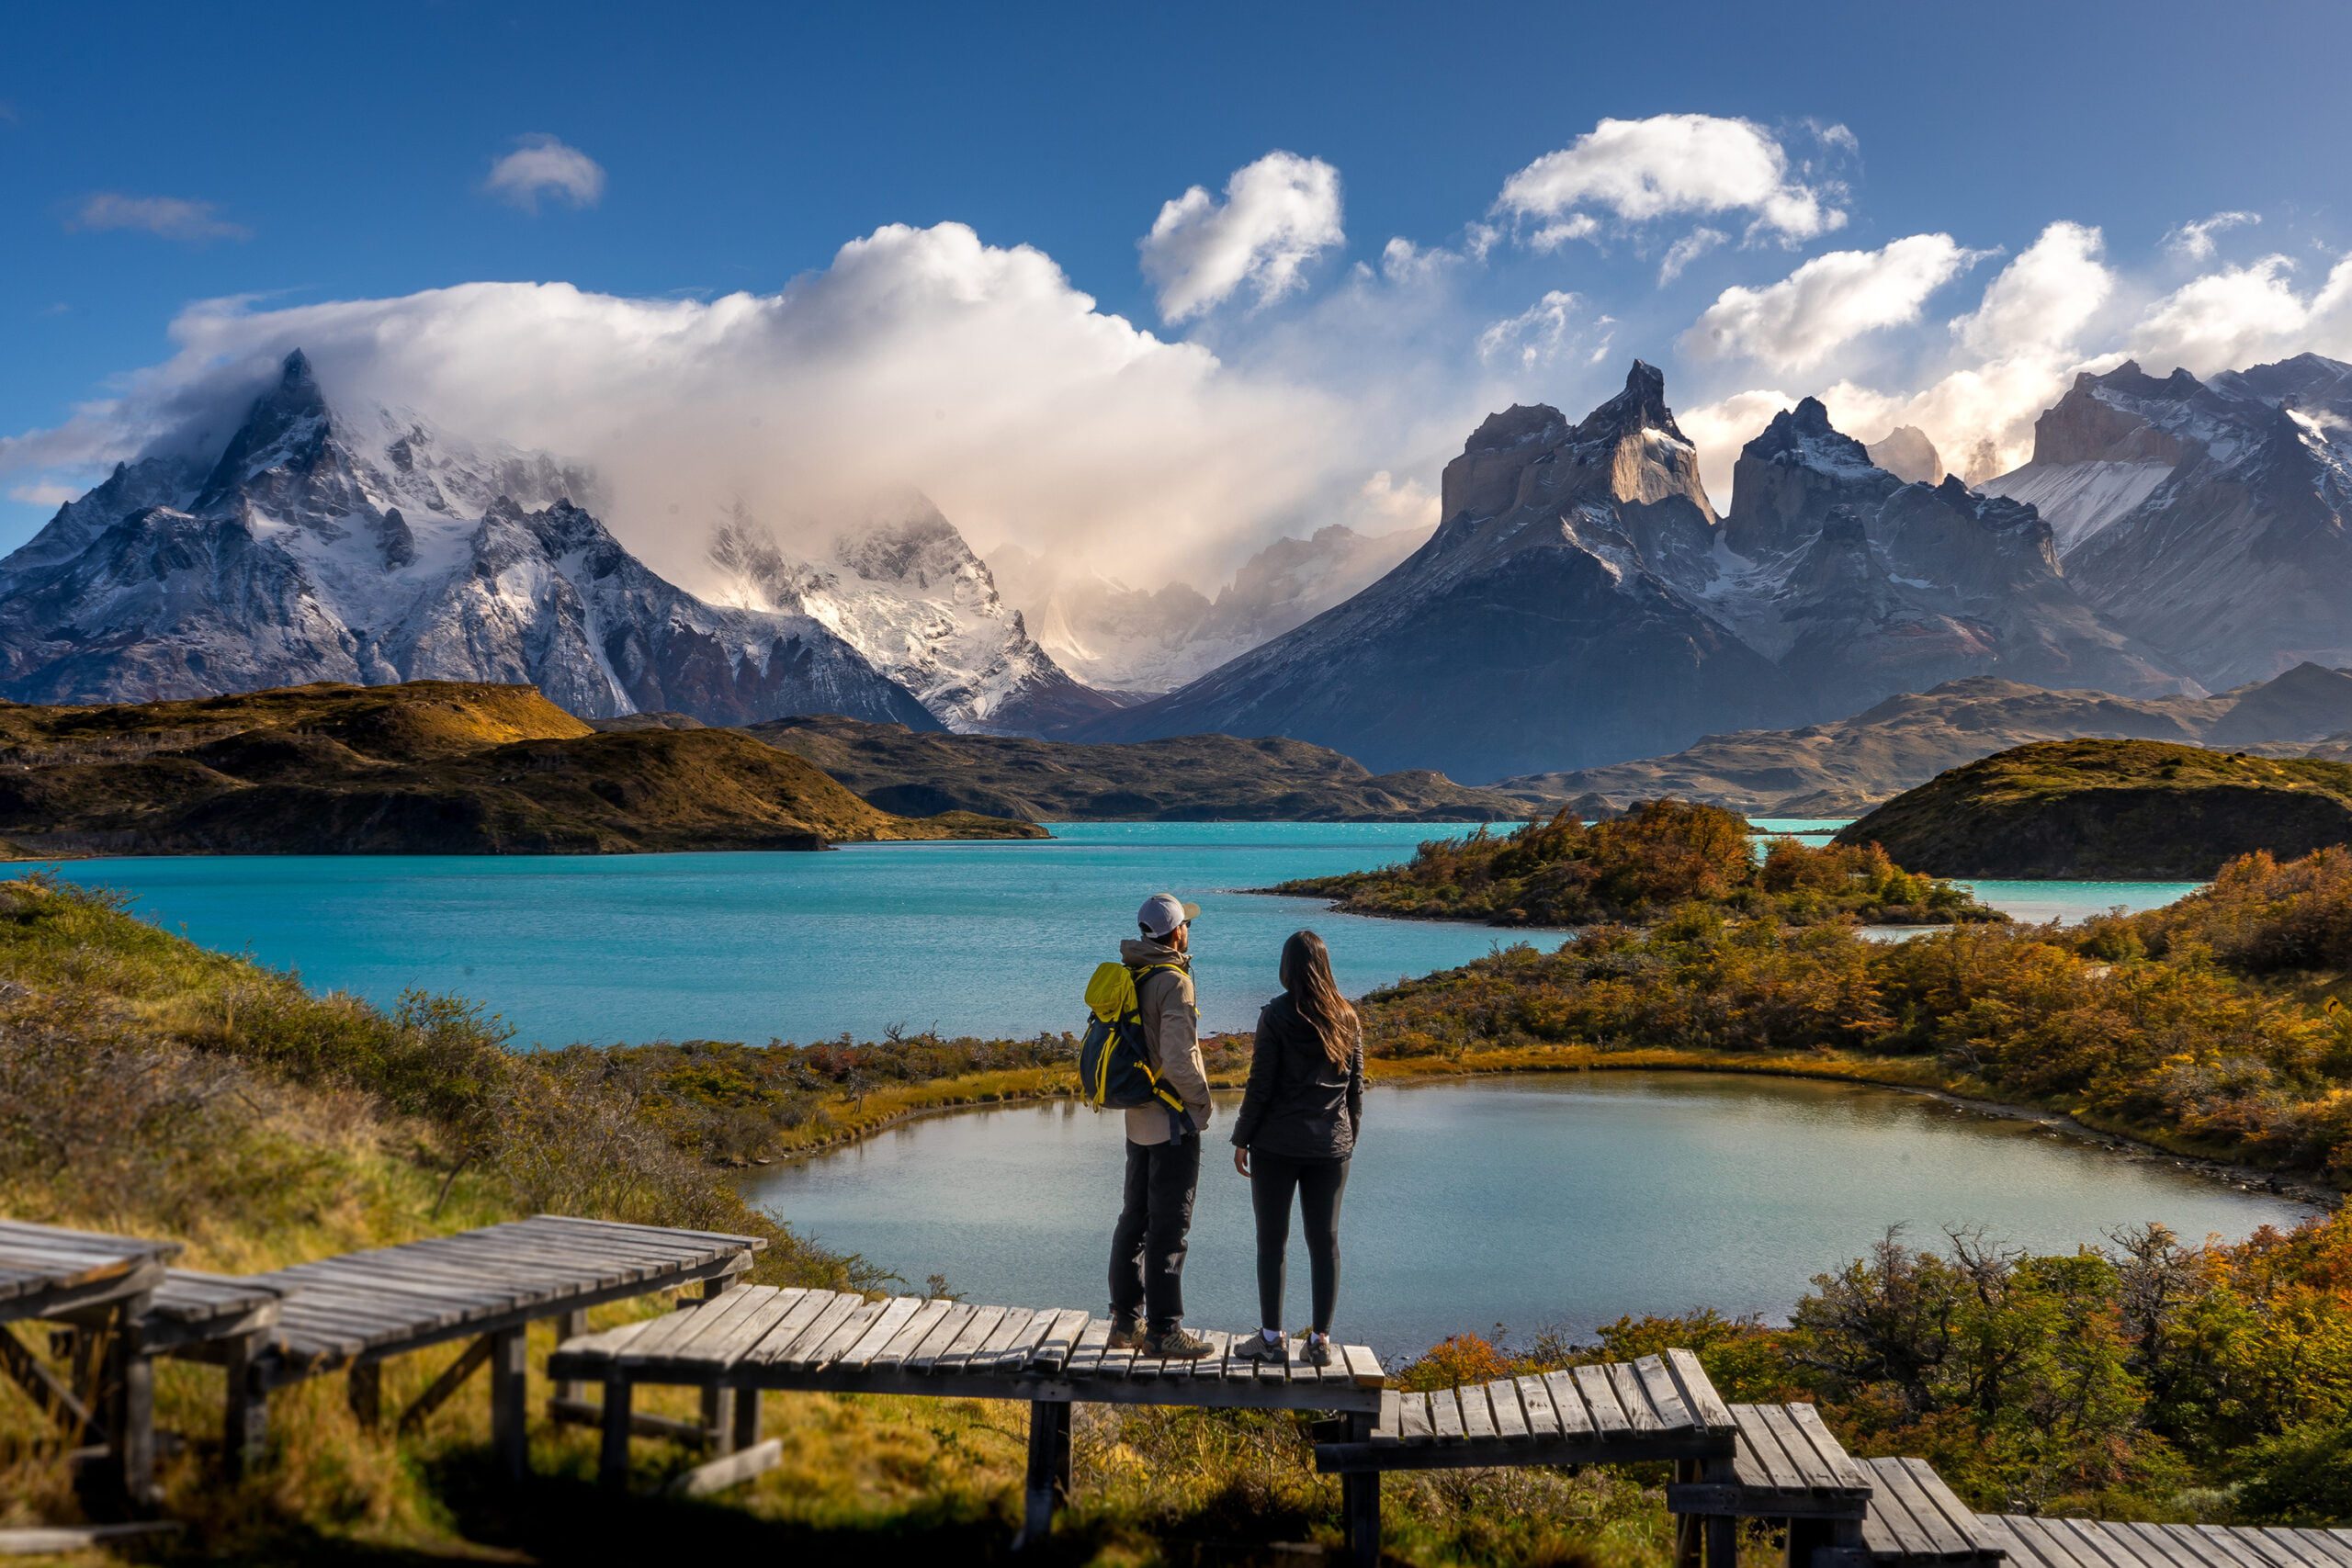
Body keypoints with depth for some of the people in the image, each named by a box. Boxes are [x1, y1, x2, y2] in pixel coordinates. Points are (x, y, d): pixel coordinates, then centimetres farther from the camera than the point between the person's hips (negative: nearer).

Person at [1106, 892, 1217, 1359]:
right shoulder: (1173, 982, -18)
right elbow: (1178, 1060, -24)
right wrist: (1200, 1097, -8)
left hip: (1138, 1119, 8)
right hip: (1173, 1123, -8)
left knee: (1135, 1219, 15)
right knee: (1169, 1228, -3)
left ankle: (1126, 1320, 23)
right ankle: (1164, 1330, 1)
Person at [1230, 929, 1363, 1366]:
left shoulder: (1277, 1015, -10)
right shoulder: (1347, 1018, 3)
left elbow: (1260, 1084, -10)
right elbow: (1356, 1087, 7)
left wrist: (1242, 1138, -2)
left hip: (1277, 1145, -4)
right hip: (1331, 1147, 4)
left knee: (1272, 1240, 5)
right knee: (1325, 1240, 8)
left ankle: (1272, 1337, 9)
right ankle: (1320, 1339, 11)